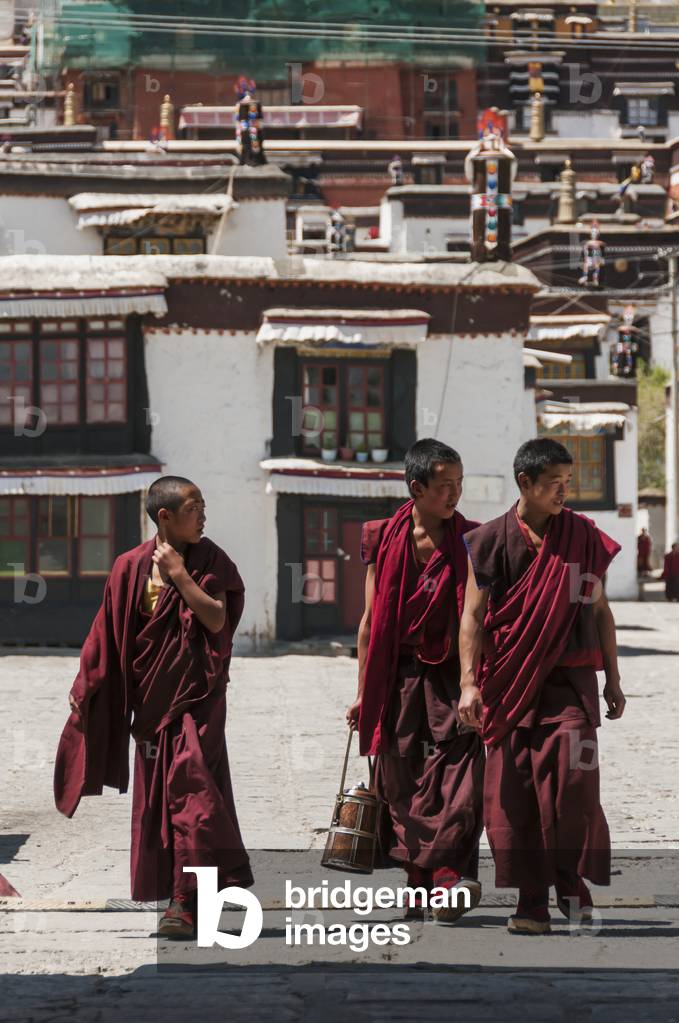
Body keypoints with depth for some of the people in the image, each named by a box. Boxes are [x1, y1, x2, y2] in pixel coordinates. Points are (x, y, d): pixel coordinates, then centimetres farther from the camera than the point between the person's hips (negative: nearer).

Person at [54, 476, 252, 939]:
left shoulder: (211, 561, -2)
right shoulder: (132, 568, 2)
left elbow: (217, 619, -14)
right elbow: (109, 635, 8)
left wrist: (179, 575, -15)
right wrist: (86, 686, 9)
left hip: (197, 697, -3)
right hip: (151, 700, 3)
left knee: (189, 782, -17)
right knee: (156, 797, 5)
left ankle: (187, 901, -19)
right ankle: (182, 898, 15)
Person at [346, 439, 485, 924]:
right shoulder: (383, 539, 5)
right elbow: (371, 620, 10)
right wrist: (363, 692, 10)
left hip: (450, 675, -2)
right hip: (398, 676, 2)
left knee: (458, 778, -14)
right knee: (401, 782, 3)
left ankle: (451, 878, -18)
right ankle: (420, 881, 13)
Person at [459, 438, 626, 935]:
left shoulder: (584, 537, 7)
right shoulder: (492, 540, 1)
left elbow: (601, 611, 14)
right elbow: (473, 615, 0)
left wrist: (613, 681, 13)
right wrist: (469, 683, -9)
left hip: (569, 680, 0)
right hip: (510, 683, 0)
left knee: (573, 778, -15)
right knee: (513, 792, -2)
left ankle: (571, 881, 3)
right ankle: (533, 902, 5)